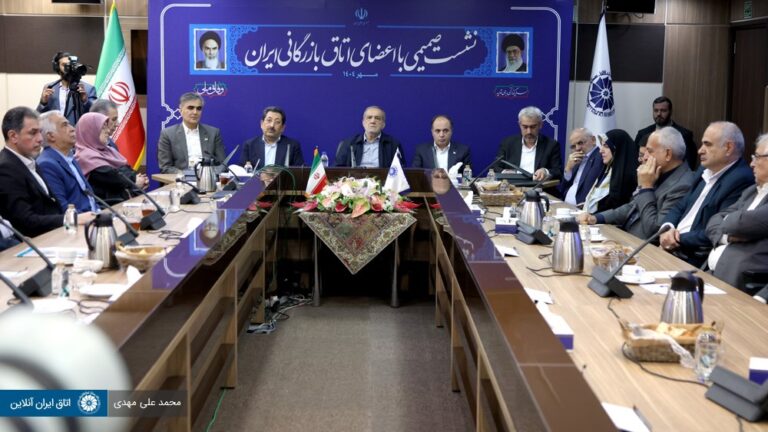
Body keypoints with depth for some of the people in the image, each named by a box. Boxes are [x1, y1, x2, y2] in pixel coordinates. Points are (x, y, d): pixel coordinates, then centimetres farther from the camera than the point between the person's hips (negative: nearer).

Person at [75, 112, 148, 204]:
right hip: (109, 203, -9)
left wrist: (136, 179, -8)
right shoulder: (86, 156, -9)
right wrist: (134, 184, -5)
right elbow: (111, 176, -16)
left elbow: (125, 169, 12)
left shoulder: (107, 150, 19)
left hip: (124, 196, 9)